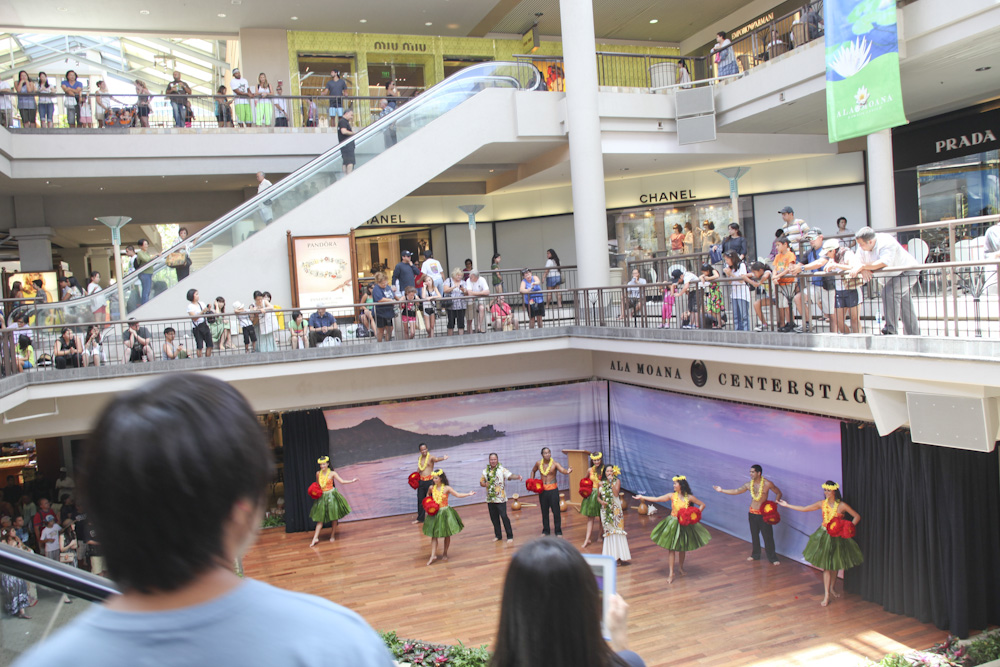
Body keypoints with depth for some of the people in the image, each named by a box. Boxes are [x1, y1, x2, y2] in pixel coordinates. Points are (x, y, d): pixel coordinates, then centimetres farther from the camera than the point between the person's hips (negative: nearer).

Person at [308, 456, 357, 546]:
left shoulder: (332, 473, -6)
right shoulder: (318, 473, 4)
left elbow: (342, 481, -6)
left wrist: (352, 481, -14)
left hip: (331, 495, -2)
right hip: (322, 497, 2)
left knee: (334, 517, 3)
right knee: (320, 518, 2)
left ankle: (333, 536, 16)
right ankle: (315, 538, 5)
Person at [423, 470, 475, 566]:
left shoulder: (446, 488, -10)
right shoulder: (432, 488, -1)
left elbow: (458, 495, -8)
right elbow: (428, 497, 19)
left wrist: (469, 494, -18)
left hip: (445, 513, -2)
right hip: (435, 514, 2)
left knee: (447, 534, 8)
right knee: (434, 535, 0)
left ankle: (445, 553, 25)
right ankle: (433, 555, 2)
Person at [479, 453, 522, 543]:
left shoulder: (501, 469, -7)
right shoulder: (485, 471, 8)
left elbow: (510, 475, -22)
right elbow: (481, 482, 15)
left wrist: (517, 476, -42)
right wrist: (485, 484, -8)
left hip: (500, 498, -5)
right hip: (490, 498, 5)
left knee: (504, 517, -8)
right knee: (494, 518, 11)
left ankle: (510, 536, 2)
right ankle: (498, 536, 25)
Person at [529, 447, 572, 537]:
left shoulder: (555, 463, -12)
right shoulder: (538, 463, 1)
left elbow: (562, 470, -30)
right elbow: (533, 471, 22)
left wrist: (567, 471, -53)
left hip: (553, 489, -4)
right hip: (542, 489, 4)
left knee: (556, 511, -3)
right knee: (544, 511, 12)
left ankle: (558, 531, 8)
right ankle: (545, 531, 25)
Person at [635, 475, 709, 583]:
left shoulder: (689, 497, -8)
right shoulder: (672, 496, -6)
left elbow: (702, 505, 1)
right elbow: (657, 499, -3)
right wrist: (642, 497, -4)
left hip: (685, 524, 0)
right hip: (673, 524, 0)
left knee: (682, 547, 13)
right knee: (672, 548, 0)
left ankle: (681, 566, 39)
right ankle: (671, 573, 6)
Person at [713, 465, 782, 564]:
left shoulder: (767, 484, -13)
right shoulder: (749, 484, -1)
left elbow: (779, 493, -2)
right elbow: (736, 491, 2)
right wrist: (722, 490, -3)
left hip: (763, 514, -4)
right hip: (752, 513, 4)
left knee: (768, 536, -2)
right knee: (754, 535, 14)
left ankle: (772, 558, 8)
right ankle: (755, 555, 29)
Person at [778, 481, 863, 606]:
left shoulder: (842, 505, -10)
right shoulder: (822, 503, -2)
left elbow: (857, 516, -3)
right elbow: (804, 509, 6)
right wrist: (787, 505, 7)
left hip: (837, 537, -1)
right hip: (824, 536, 1)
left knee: (835, 565, 11)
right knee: (826, 566, -2)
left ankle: (831, 589, 34)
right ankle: (826, 595, 2)